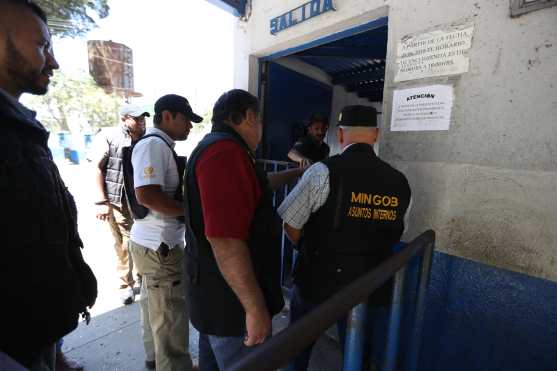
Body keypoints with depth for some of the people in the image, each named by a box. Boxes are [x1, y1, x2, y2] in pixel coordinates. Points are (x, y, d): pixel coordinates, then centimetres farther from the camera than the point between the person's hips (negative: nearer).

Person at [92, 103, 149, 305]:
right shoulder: (108, 137, -3)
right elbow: (98, 168, -3)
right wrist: (101, 201, -8)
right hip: (119, 202, -3)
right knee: (124, 244, 6)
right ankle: (126, 285, 25)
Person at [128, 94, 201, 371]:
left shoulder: (160, 145, 13)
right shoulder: (153, 144, -18)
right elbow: (146, 195, -29)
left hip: (155, 242, 10)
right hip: (159, 246, -10)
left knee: (156, 307, 26)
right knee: (171, 319, 4)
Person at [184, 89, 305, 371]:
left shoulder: (217, 147, 11)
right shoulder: (226, 151, -25)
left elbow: (256, 185, 26)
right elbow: (225, 239, -33)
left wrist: (296, 173, 33)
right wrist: (256, 308, -25)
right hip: (231, 299, -10)